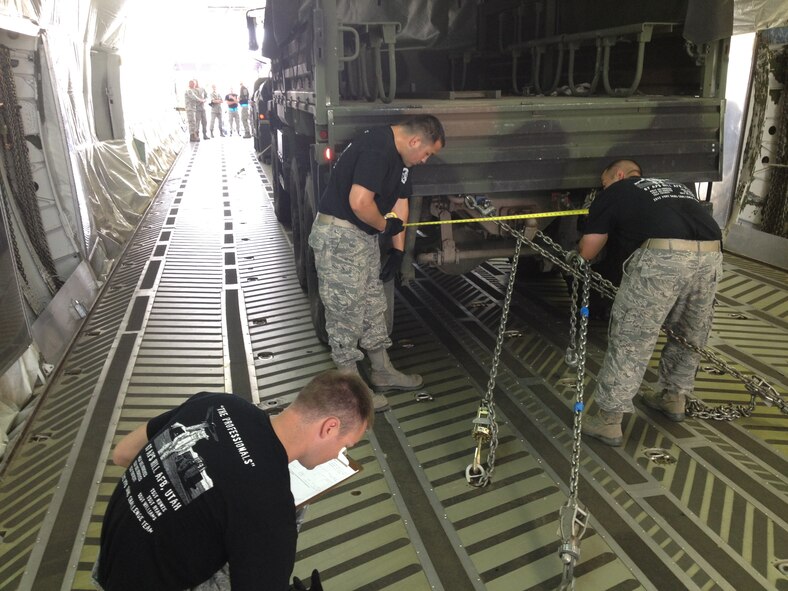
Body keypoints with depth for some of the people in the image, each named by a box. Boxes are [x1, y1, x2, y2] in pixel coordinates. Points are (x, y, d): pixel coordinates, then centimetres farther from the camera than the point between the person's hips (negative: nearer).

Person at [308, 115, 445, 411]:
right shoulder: (377, 148, -22)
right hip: (338, 236, -10)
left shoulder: (399, 156, 11)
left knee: (373, 306, 17)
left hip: (365, 237, 10)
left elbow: (400, 202, 16)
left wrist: (398, 250, 11)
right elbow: (359, 202, -31)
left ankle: (383, 372, 31)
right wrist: (386, 226, -13)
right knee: (346, 312, -1)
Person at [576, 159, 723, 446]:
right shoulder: (676, 186, 35)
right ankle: (673, 398, 42)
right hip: (710, 254, 6)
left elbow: (587, 253, 21)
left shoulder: (614, 193, 19)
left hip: (663, 256, -6)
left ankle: (609, 422, 12)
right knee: (689, 335, 25)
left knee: (630, 339, 4)